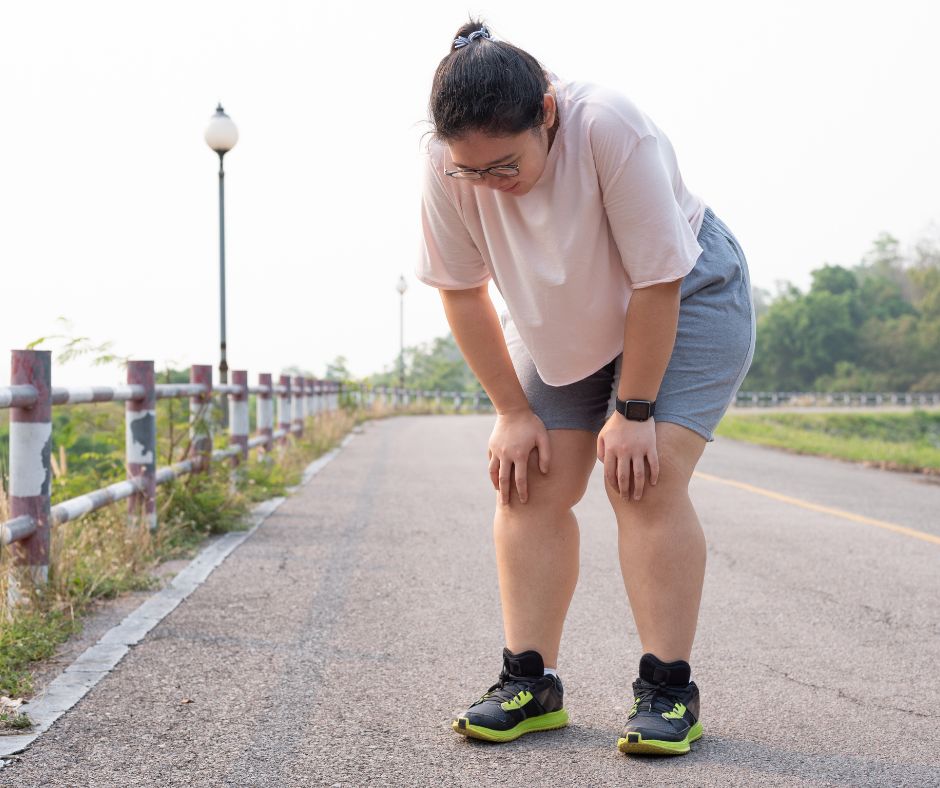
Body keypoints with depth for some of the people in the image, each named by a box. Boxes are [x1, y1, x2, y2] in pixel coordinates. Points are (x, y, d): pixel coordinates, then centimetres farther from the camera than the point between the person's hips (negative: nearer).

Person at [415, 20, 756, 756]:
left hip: (685, 299, -4)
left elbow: (657, 284, -28)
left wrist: (633, 411, -22)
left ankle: (669, 689, -9)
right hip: (567, 323, 5)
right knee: (528, 484, -6)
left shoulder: (611, 128, -36)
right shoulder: (449, 164, -24)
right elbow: (462, 291, -11)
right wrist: (513, 412, -9)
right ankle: (529, 683, 2)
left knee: (645, 480, -18)